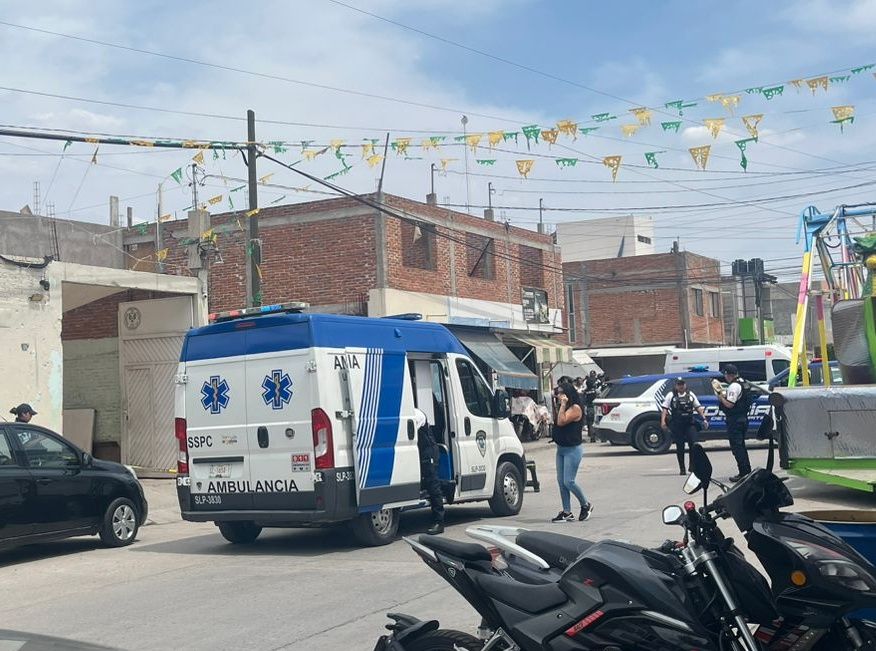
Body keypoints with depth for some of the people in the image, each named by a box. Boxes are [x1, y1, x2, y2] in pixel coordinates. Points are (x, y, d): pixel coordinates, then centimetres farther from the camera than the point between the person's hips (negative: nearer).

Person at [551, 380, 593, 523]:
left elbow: (561, 421, -25)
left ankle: (586, 505, 13)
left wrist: (563, 404, -21)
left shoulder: (575, 408, -15)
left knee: (568, 481, -9)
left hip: (572, 450, -9)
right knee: (561, 481, 6)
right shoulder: (564, 408, 12)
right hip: (561, 449, 9)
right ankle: (567, 512, 12)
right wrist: (558, 405, 10)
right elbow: (556, 421, 6)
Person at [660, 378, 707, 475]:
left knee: (693, 443, -8)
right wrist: (663, 421, -16)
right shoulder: (671, 395, 3)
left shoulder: (690, 394, 12)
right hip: (677, 425, -2)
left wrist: (704, 418, 7)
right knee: (680, 446, 3)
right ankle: (682, 469, 11)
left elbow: (698, 407, 16)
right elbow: (665, 409, -3)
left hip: (689, 423, 2)